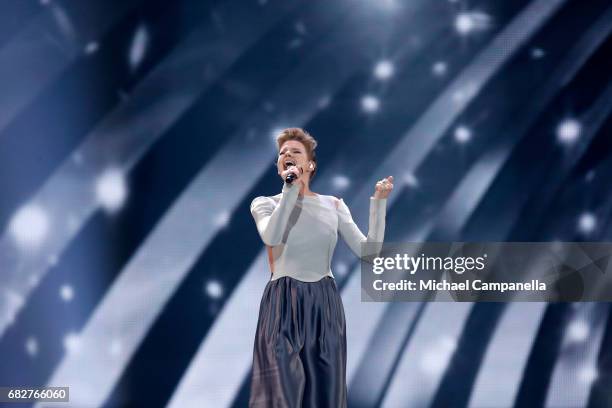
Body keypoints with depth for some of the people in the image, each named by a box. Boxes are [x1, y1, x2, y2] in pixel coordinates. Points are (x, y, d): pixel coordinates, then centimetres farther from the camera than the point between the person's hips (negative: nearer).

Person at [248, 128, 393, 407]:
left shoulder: (333, 205, 8)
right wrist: (290, 188, -19)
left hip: (325, 304, 3)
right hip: (284, 304, -3)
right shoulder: (264, 203, 2)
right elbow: (272, 237, -22)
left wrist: (378, 202, -4)